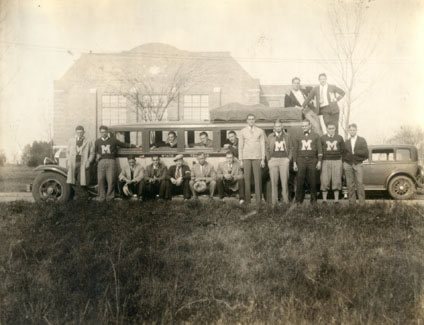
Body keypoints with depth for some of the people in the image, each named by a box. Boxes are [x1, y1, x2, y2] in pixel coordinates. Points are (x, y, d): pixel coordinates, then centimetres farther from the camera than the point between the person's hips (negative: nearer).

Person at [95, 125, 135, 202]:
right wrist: (97, 155, 8)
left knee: (111, 180, -8)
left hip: (111, 161, -2)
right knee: (100, 180, -5)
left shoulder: (113, 140, 12)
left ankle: (110, 197, 1)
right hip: (101, 161, 2)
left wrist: (133, 146, 16)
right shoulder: (97, 141, 18)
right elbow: (95, 151, 28)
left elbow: (123, 145, 17)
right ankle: (101, 197, 3)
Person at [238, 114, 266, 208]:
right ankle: (247, 200, 2)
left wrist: (263, 159, 1)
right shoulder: (243, 131, 8)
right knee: (247, 178, -3)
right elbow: (240, 146, 9)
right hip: (246, 157, 1)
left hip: (257, 157, 0)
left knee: (258, 178, -5)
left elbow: (262, 145, 7)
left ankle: (258, 201, -3)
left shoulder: (260, 131, 8)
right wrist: (241, 160, 4)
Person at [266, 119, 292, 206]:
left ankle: (286, 200, 0)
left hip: (284, 160, 0)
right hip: (273, 160, 0)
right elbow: (267, 149, 10)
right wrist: (269, 160, 2)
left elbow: (290, 148, 13)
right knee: (274, 182, -1)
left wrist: (288, 159, 3)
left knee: (284, 182, -4)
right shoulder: (270, 137, 8)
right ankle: (274, 201, 3)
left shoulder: (286, 136, 9)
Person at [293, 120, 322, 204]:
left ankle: (313, 200, 7)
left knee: (312, 181, -1)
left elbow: (319, 149, 6)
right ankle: (299, 200, 1)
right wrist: (294, 163, 4)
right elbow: (295, 150, 12)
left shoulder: (316, 136, 9)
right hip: (301, 160, 1)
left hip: (312, 160, -1)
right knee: (300, 182, -3)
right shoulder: (298, 138, 13)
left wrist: (319, 161, -3)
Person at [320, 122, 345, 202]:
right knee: (325, 181, -4)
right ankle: (324, 200, 3)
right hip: (326, 161, -1)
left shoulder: (339, 138, 10)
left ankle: (336, 200, 8)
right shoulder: (322, 138, 6)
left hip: (337, 161, 1)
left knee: (337, 181, 1)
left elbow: (343, 149, 13)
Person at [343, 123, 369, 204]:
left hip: (358, 164, -2)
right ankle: (352, 202, 4)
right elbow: (344, 154, 17)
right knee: (350, 184, 0)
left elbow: (366, 152, -1)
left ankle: (362, 202, -7)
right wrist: (344, 163, 4)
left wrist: (355, 152, -6)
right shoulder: (346, 142, 15)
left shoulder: (362, 140, 8)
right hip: (348, 165, 2)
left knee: (360, 184, -8)